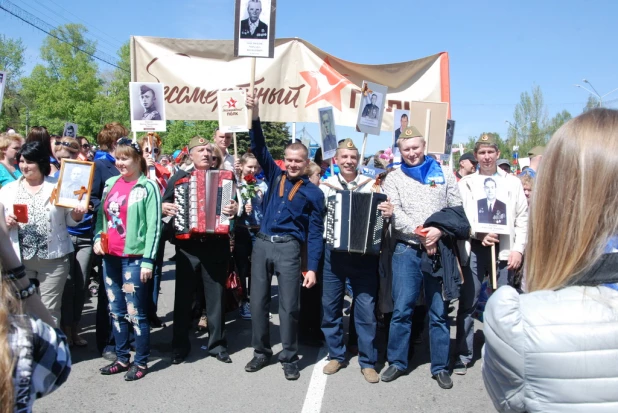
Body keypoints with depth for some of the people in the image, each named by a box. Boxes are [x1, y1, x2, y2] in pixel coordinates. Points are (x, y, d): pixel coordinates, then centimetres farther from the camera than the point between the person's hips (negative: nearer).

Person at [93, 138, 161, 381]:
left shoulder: (147, 187, -9)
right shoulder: (111, 183, 10)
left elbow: (154, 226, -12)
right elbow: (101, 215, 19)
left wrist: (148, 260, -15)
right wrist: (97, 237, 1)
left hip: (133, 257, -7)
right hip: (110, 256, 7)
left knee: (135, 313, -1)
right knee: (116, 311, 15)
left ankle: (141, 362, 14)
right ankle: (122, 358, 28)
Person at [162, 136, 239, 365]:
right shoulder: (179, 176, 7)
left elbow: (235, 203, 7)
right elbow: (163, 203, 13)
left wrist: (235, 209, -15)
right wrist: (164, 208, -9)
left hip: (216, 245, 0)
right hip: (187, 244, 0)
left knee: (216, 296, 7)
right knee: (183, 296, 7)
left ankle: (217, 344, 19)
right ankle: (180, 346, 20)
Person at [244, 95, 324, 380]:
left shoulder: (313, 193, 4)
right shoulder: (274, 177, 11)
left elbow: (315, 233, 2)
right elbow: (259, 149, 5)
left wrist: (312, 267, -5)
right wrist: (255, 117, -8)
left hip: (289, 248, -3)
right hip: (262, 243, 3)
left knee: (288, 306, 2)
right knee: (258, 302, 8)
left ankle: (289, 358, 18)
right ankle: (261, 352, 25)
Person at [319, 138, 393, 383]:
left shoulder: (371, 185, 3)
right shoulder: (325, 187, 5)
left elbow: (381, 216, 5)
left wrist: (388, 213, -17)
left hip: (364, 255, -1)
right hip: (334, 254, 2)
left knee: (366, 310, 1)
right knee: (330, 307, 8)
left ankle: (367, 362, 17)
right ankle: (336, 356, 27)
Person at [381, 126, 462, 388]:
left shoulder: (444, 175, 9)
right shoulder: (394, 178, 6)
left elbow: (457, 209, 5)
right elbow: (394, 213, -5)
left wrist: (440, 231, -12)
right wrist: (420, 234, -15)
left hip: (439, 250, 1)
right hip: (406, 250, 0)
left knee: (439, 312, 6)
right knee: (401, 309, 2)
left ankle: (440, 367, 19)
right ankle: (397, 362, 18)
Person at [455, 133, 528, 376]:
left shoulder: (512, 183, 11)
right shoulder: (466, 183, 10)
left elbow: (523, 219, 7)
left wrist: (518, 249, -2)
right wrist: (479, 235, -12)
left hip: (504, 248, 1)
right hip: (473, 248, 0)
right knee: (468, 303, 1)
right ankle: (463, 355, 10)